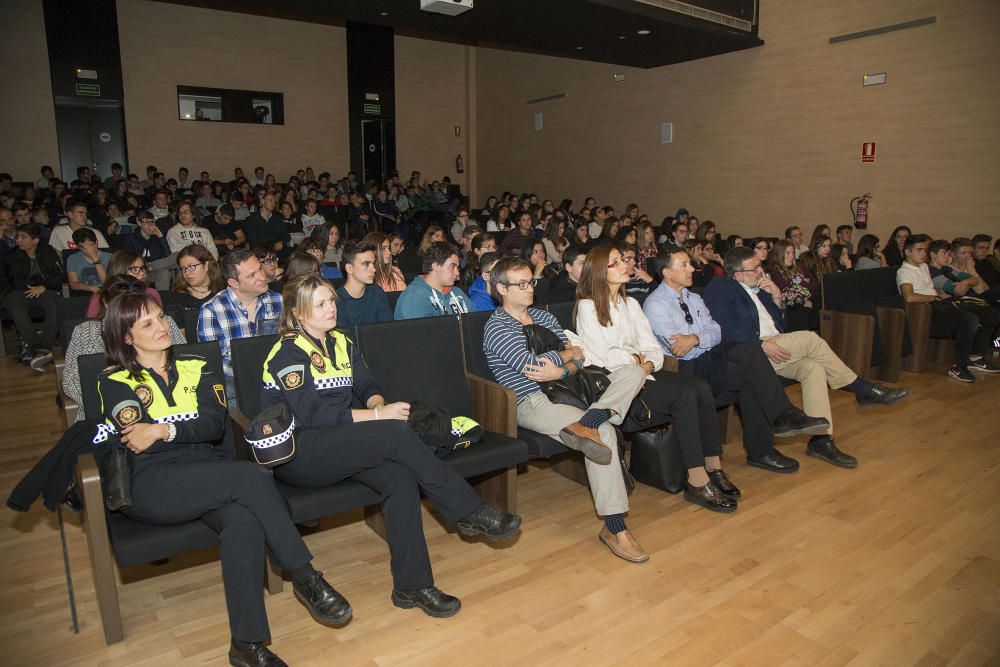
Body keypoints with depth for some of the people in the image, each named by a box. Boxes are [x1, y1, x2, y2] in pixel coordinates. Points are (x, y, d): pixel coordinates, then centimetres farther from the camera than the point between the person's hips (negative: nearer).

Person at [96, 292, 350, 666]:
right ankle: (305, 578, -21)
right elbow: (136, 441, -5)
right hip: (148, 485, -3)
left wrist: (164, 430, -8)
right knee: (251, 476, -32)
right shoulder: (115, 383, 11)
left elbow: (215, 425, 4)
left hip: (207, 475, 3)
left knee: (244, 519, -33)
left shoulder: (195, 368, 20)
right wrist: (190, 427, -6)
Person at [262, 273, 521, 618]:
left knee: (401, 476, -26)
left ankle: (412, 586, -20)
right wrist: (377, 416, -20)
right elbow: (310, 415, -18)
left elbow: (367, 385, 12)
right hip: (296, 454, -6)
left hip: (340, 445, 6)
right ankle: (471, 512, -19)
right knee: (396, 433, -29)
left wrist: (377, 402, -13)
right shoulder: (288, 353, -9)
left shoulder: (341, 343, 14)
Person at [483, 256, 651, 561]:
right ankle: (614, 527, -26)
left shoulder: (544, 317, 21)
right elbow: (530, 364, -19)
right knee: (604, 433, -30)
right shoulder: (496, 327, -4)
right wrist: (570, 352, -1)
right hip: (532, 402, -8)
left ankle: (585, 423, -37)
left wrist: (561, 370, -12)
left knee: (634, 372, -11)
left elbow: (579, 358, 13)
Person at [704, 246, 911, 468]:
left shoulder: (758, 289, 22)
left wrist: (776, 296, 7)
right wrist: (762, 344, -22)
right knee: (810, 339, -20)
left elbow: (778, 324, 22)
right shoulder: (719, 288, -3)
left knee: (813, 367, -19)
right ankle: (864, 389, -6)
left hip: (773, 350, 8)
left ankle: (821, 439, -17)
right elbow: (725, 330, -16)